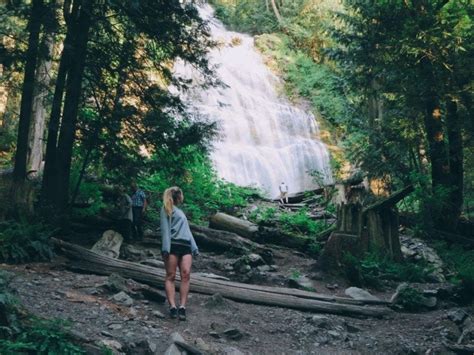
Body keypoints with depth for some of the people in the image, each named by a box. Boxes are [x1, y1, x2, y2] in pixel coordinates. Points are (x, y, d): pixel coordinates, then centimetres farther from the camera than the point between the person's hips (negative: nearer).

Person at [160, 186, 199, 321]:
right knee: (170, 276, -8)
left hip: (185, 246, 6)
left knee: (186, 274, -11)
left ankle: (182, 307, -16)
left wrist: (194, 248, 19)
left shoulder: (180, 211, 31)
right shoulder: (167, 209, 11)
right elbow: (165, 229, -1)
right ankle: (172, 306, -14)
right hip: (173, 244, -6)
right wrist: (166, 248, -13)